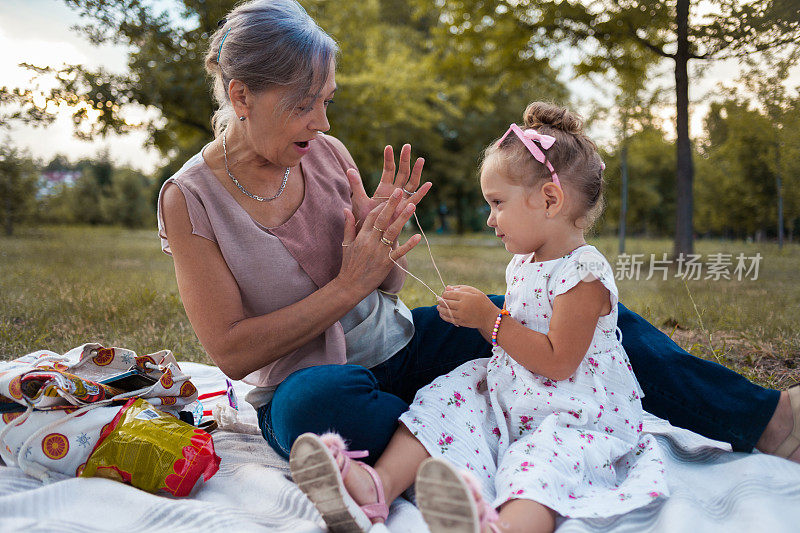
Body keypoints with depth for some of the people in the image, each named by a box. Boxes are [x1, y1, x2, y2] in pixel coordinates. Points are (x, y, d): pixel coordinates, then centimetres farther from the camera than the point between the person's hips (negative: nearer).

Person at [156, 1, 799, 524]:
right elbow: (232, 351, -15)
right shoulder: (190, 199, -11)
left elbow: (387, 289, 6)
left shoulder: (326, 152, -1)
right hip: (308, 377, -4)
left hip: (396, 341, 4)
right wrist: (347, 287, -21)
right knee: (313, 403, -45)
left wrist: (380, 236, -16)